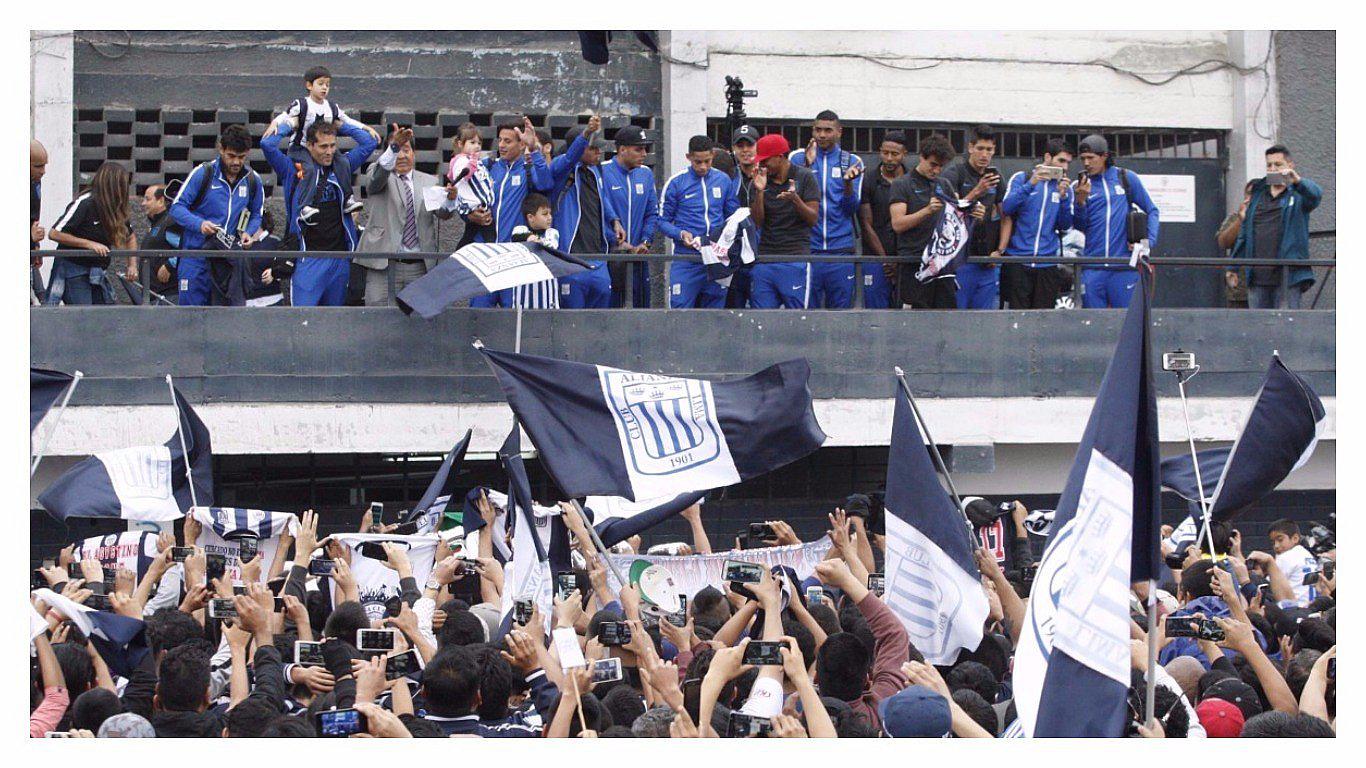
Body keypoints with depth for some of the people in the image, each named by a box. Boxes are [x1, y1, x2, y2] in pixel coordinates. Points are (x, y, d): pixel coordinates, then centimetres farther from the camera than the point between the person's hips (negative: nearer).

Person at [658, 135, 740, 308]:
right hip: (686, 260, -3)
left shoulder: (723, 180, 9)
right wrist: (680, 234, -15)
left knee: (716, 309, 7)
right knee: (681, 308, -8)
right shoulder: (676, 182, 0)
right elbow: (663, 220, 3)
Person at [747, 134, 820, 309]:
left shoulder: (805, 177, 1)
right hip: (764, 259, 4)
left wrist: (795, 199, -20)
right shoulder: (758, 181, 10)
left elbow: (812, 219, -3)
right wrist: (759, 192, -9)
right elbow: (757, 222, 4)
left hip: (796, 259, -4)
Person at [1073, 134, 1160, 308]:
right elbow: (1078, 226, 2)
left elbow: (1151, 211, 8)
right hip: (1092, 267, 2)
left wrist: (1149, 241, -5)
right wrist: (1080, 201, -13)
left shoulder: (1127, 178, 4)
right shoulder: (1083, 185, 8)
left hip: (1124, 264, -2)